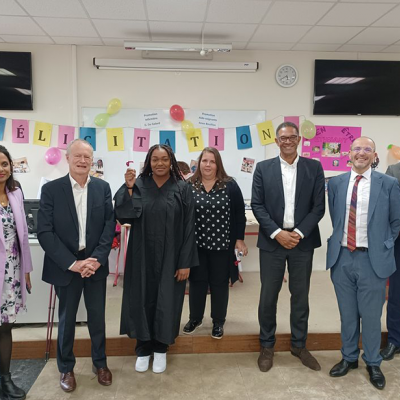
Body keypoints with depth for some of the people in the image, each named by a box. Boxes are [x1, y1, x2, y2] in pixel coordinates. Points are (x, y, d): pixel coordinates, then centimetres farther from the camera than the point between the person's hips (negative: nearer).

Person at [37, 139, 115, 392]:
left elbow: (110, 225, -3)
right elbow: (45, 232, -10)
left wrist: (97, 259, -14)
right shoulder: (51, 189, -6)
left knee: (98, 317, 13)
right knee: (67, 319, 13)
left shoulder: (103, 188, 1)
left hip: (95, 264, 2)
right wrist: (72, 263, -16)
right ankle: (66, 368, 34)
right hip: (65, 266, -1)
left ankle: (100, 362, 35)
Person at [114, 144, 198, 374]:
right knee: (142, 300, 10)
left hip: (170, 257, -1)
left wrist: (186, 262, -8)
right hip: (142, 255, 1)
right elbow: (123, 216, -8)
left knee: (166, 301, 9)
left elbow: (189, 227, -5)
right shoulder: (138, 185, 0)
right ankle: (143, 348, 29)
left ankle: (161, 348, 30)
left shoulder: (182, 189, -4)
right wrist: (128, 188, -18)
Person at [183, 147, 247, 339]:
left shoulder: (230, 185, -4)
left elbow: (239, 214, -1)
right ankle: (195, 318, 31)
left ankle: (218, 322, 26)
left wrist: (239, 239, -3)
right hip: (196, 244, 1)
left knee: (219, 283, 10)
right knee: (196, 282, 13)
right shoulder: (189, 186, -1)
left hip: (222, 244, -1)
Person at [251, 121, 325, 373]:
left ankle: (299, 345, 30)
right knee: (268, 296, 7)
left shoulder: (314, 168, 3)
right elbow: (257, 205, -3)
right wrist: (277, 233, -13)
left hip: (303, 242, 1)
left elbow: (319, 206, -1)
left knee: (301, 296, 12)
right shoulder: (263, 168, 2)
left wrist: (299, 233, -12)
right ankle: (267, 346, 25)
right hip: (272, 241, 0)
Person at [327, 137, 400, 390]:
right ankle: (349, 358, 35)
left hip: (372, 259, -2)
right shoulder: (336, 183, 4)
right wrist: (340, 240, 8)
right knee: (347, 314, 16)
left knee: (371, 315, 10)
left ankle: (373, 363, 32)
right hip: (342, 257, 2)